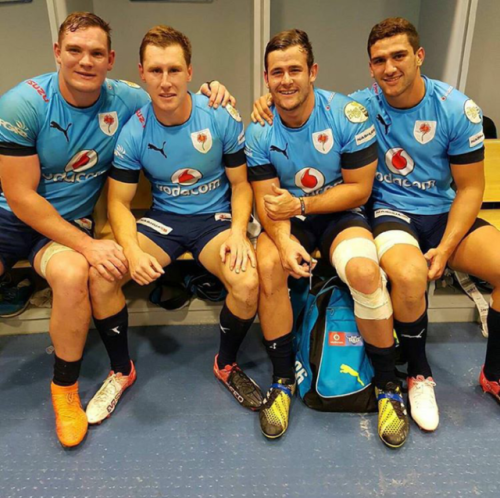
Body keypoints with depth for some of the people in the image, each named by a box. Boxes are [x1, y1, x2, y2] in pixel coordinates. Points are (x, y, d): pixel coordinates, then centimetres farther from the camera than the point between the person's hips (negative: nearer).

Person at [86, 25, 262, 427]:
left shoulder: (222, 117, -9)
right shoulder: (133, 130, -7)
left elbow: (241, 184, -2)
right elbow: (119, 201, -4)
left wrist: (238, 232, -21)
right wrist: (132, 250, -23)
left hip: (215, 217, -1)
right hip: (163, 218, 2)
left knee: (248, 281, -31)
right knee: (100, 276, -22)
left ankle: (227, 364, 2)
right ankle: (121, 370, 7)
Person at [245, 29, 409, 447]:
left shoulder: (348, 115, -11)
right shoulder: (260, 130, -5)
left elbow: (359, 189, -9)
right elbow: (266, 199, -7)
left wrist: (300, 204, -19)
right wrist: (283, 239, -29)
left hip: (341, 213, -1)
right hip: (289, 217, 2)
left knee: (363, 270, -32)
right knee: (268, 265, -30)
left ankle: (388, 384, -7)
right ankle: (283, 380, -10)